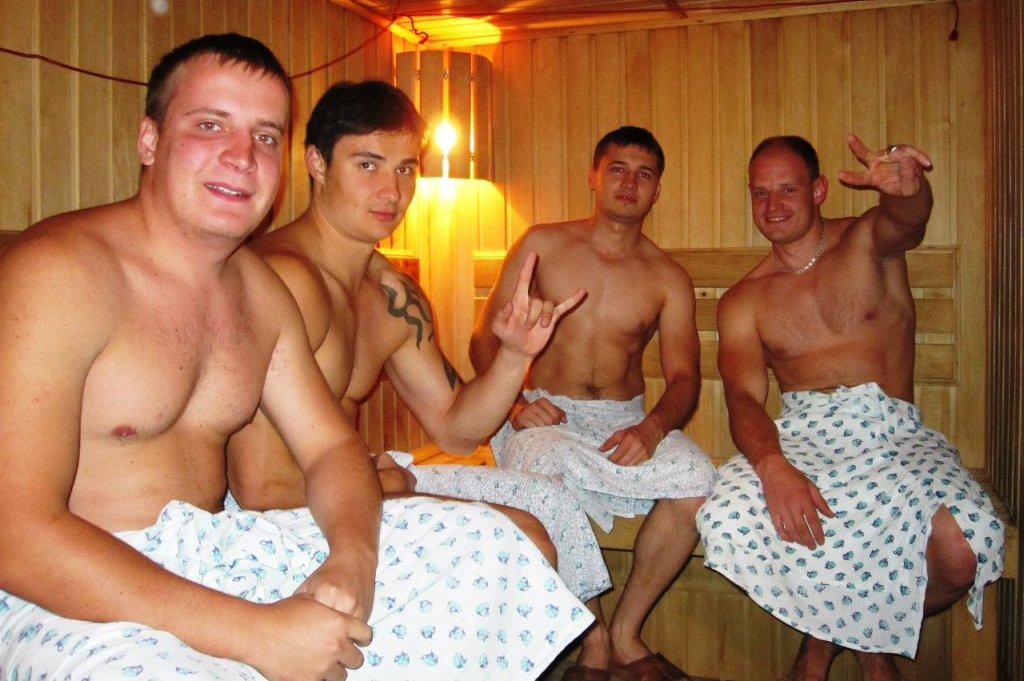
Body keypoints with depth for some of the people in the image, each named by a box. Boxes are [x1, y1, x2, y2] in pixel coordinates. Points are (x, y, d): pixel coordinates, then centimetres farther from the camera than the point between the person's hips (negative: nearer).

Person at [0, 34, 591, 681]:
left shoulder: (260, 288, 7)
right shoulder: (59, 272, -17)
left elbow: (331, 446, 9)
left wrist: (352, 560, -14)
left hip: (216, 558, 7)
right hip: (72, 599, -7)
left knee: (488, 543, 2)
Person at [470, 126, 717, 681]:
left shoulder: (669, 279, 8)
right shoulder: (543, 245, 5)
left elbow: (683, 375, 1)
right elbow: (484, 339, 3)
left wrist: (654, 426, -22)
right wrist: (513, 401, -16)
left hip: (625, 420, 2)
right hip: (545, 417, -2)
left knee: (696, 477, -28)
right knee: (545, 470, -37)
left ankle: (624, 633, -8)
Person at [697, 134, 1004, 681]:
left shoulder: (867, 242, 6)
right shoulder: (743, 302, 9)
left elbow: (905, 220, -21)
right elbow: (743, 398, -5)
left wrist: (906, 188, -48)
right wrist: (772, 466, -28)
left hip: (892, 431, -1)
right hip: (802, 435, 1)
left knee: (964, 550, -29)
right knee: (727, 521, -29)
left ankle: (873, 637, 7)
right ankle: (826, 630, 3)